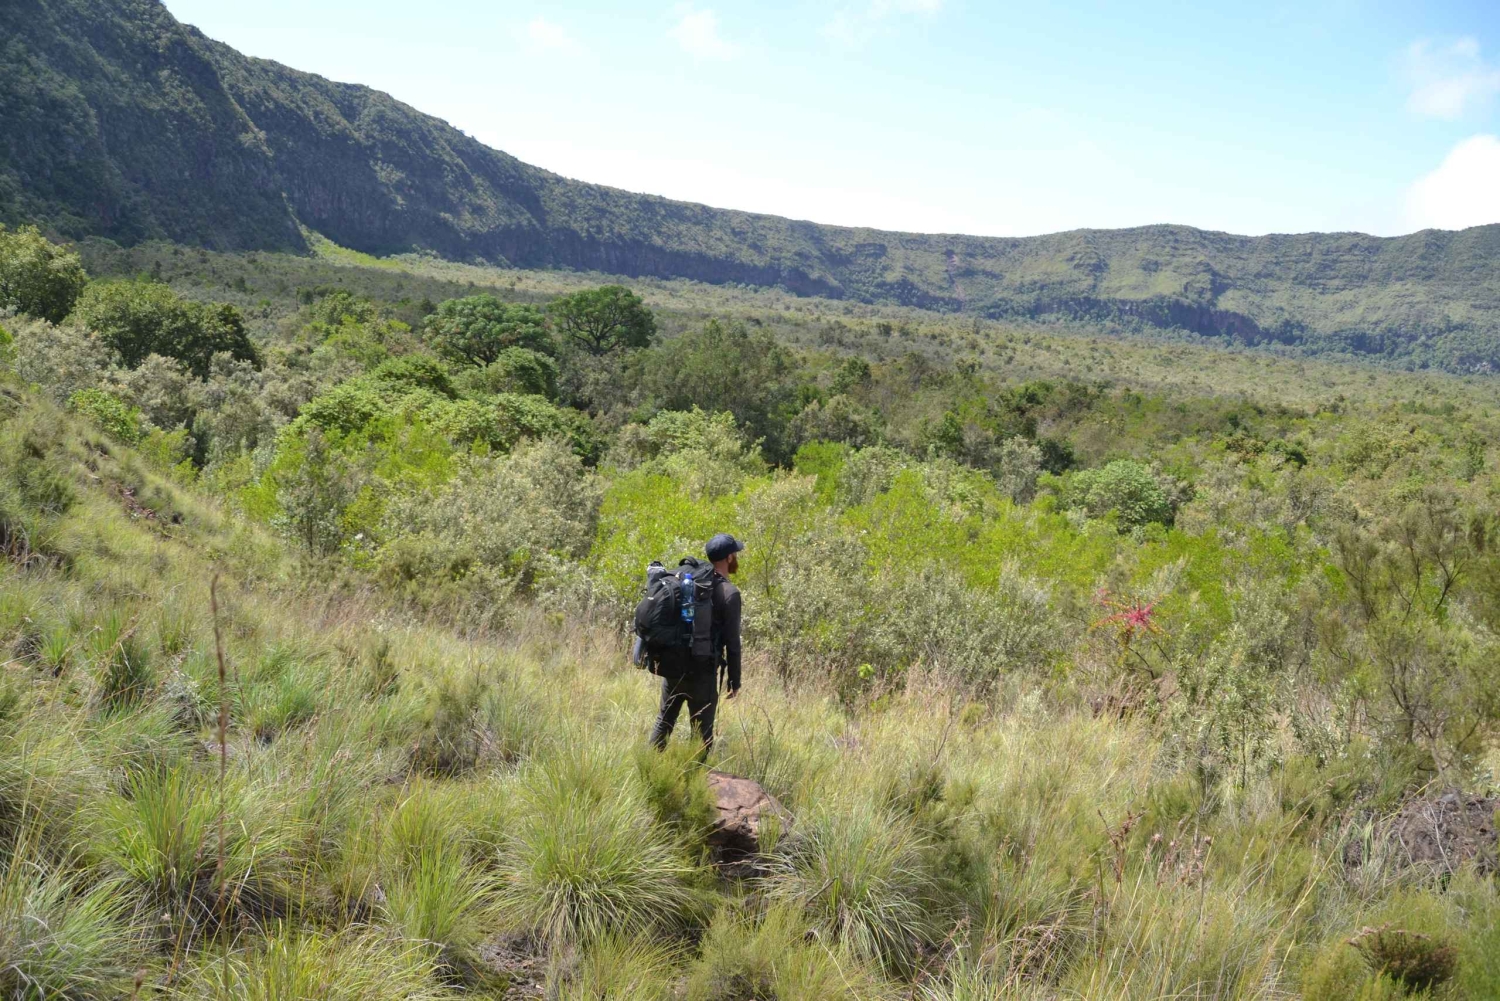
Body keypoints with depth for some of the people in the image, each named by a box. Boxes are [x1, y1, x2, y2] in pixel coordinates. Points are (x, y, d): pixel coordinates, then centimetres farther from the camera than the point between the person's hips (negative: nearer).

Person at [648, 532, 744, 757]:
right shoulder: (729, 593, -11)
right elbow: (732, 642, -11)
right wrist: (733, 681, -3)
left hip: (671, 666, 6)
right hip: (701, 672, -6)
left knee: (664, 720, 18)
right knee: (702, 731, 3)